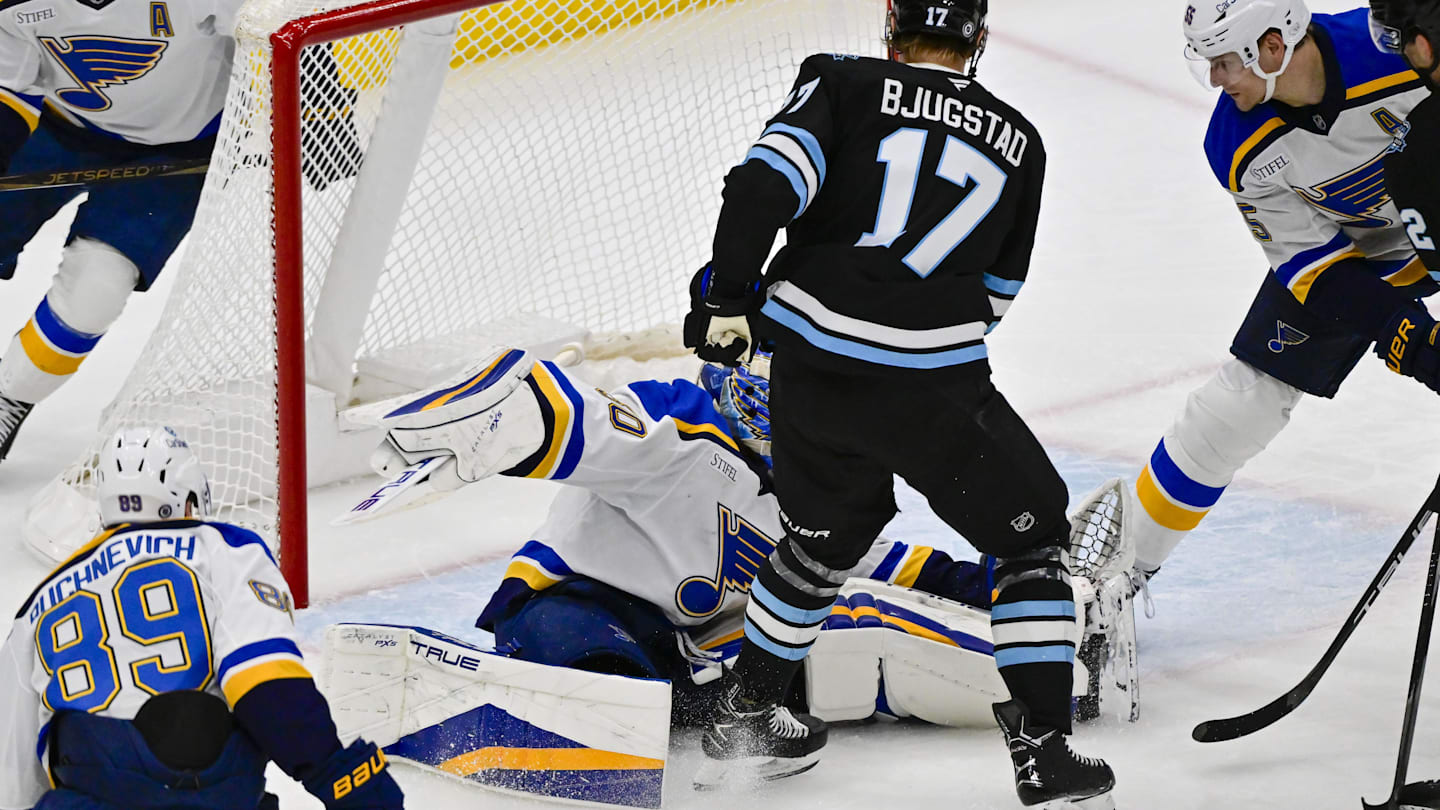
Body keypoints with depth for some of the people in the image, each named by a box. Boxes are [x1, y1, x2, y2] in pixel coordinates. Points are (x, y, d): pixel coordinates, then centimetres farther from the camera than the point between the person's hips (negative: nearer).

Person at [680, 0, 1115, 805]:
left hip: (810, 367, 2)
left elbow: (769, 183, -11)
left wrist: (727, 297, -3)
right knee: (1033, 535, 15)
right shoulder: (1017, 141, 12)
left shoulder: (843, 84, 6)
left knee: (830, 533, 28)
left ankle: (744, 717, 37)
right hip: (930, 389, -2)